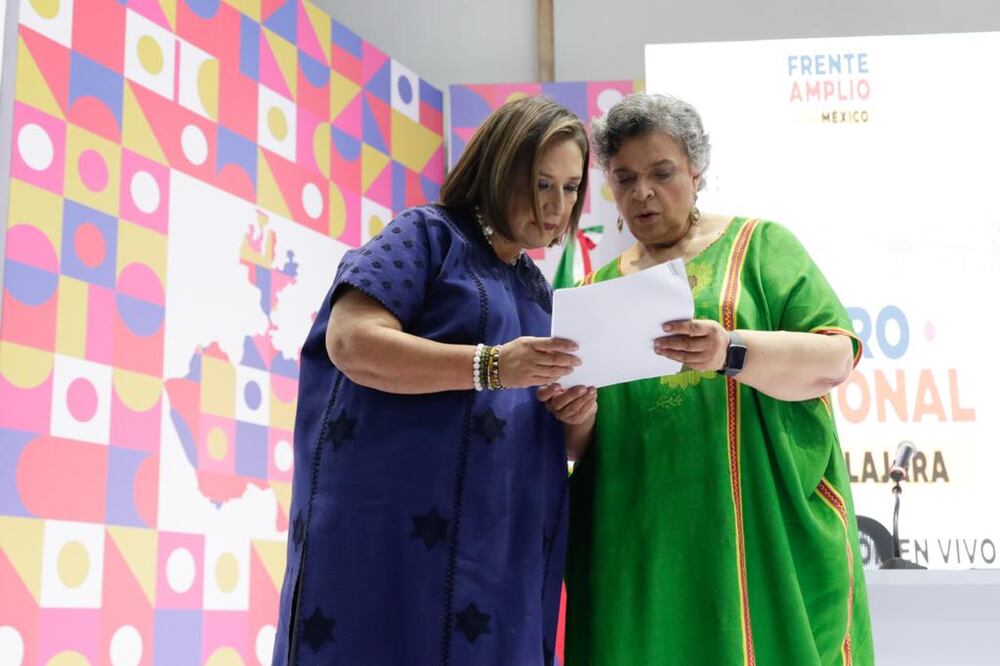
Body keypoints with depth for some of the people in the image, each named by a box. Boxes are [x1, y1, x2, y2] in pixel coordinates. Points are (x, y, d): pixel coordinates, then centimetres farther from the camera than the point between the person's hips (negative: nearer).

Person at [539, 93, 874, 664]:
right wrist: (579, 418, -7)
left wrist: (732, 352, -24)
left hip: (764, 533, -3)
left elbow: (835, 357, -6)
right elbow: (579, 445, 17)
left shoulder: (759, 245, 7)